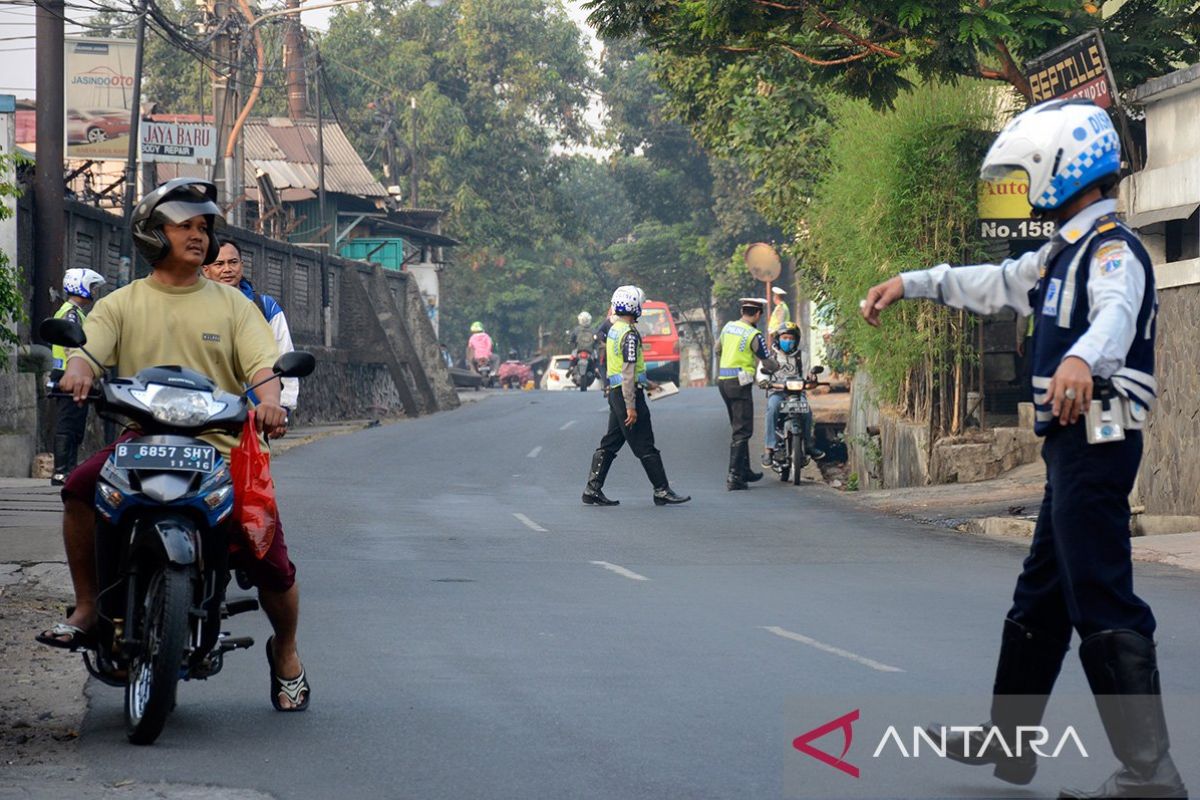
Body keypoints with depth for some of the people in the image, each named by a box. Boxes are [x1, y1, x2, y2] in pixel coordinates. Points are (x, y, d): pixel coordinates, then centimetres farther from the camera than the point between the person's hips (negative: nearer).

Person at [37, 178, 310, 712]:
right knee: (80, 487, -29)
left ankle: (285, 654, 20)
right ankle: (87, 608, -11)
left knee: (272, 565, -10)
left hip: (226, 448, 0)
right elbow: (90, 344, -5)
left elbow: (262, 360, -2)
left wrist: (268, 397, -25)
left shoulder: (232, 304, 11)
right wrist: (79, 368, -31)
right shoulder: (122, 304, 11)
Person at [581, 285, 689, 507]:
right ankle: (662, 491, 2)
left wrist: (645, 383, 31)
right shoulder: (629, 333, -17)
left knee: (610, 444, 11)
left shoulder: (614, 329, 13)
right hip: (628, 393, -10)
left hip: (615, 391, 10)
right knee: (645, 447, -3)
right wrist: (631, 407, -21)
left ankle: (592, 490, 10)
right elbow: (628, 372, -21)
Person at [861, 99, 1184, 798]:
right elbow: (995, 285, 35)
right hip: (1072, 444, 11)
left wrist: (1081, 358, -57)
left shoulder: (1114, 250, -14)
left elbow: (1116, 314, -36)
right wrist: (912, 283, 38)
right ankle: (1007, 741, 30)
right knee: (1040, 599, 18)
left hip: (1097, 443, -11)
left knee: (1104, 605, -14)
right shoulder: (1065, 252, 19)